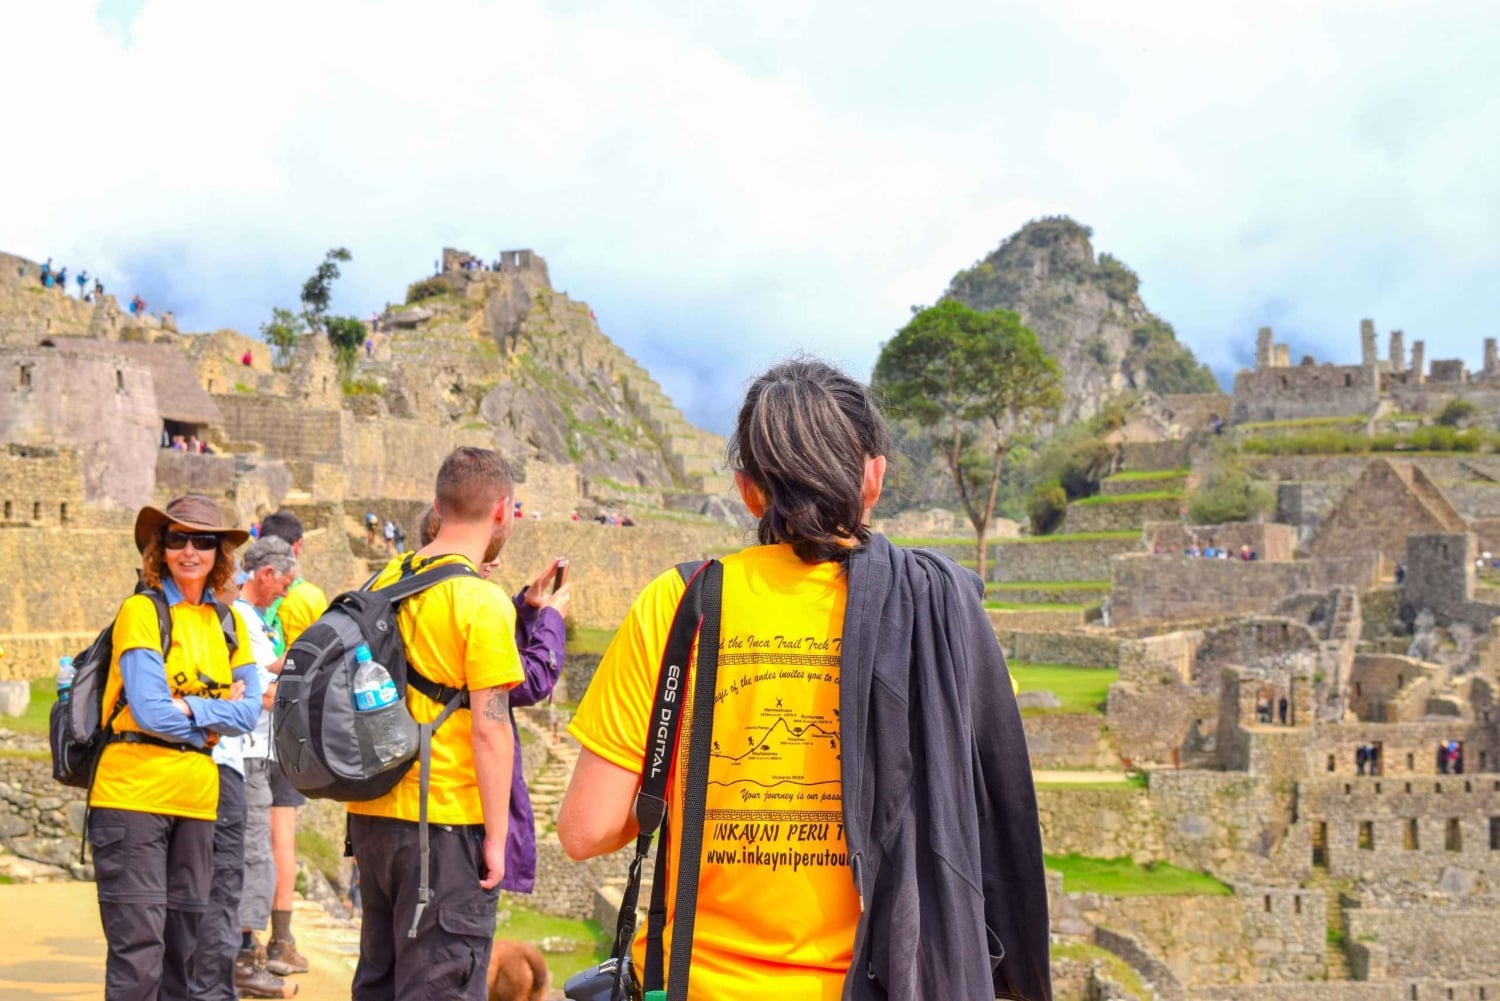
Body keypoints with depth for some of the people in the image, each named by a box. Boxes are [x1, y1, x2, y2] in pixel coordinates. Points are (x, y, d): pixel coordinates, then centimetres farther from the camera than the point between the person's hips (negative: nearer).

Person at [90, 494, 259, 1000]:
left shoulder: (228, 622, 11)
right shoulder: (142, 611, -7)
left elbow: (249, 712, 3)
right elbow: (149, 711, -16)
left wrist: (188, 709, -12)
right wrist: (217, 717, -4)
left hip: (197, 796, 6)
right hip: (133, 791, -6)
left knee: (185, 944, 12)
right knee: (138, 945, -7)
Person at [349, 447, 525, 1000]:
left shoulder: (385, 582, 9)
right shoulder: (484, 603, -13)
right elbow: (489, 730, -16)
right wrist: (495, 837, -10)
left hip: (372, 814, 7)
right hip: (446, 826, -7)